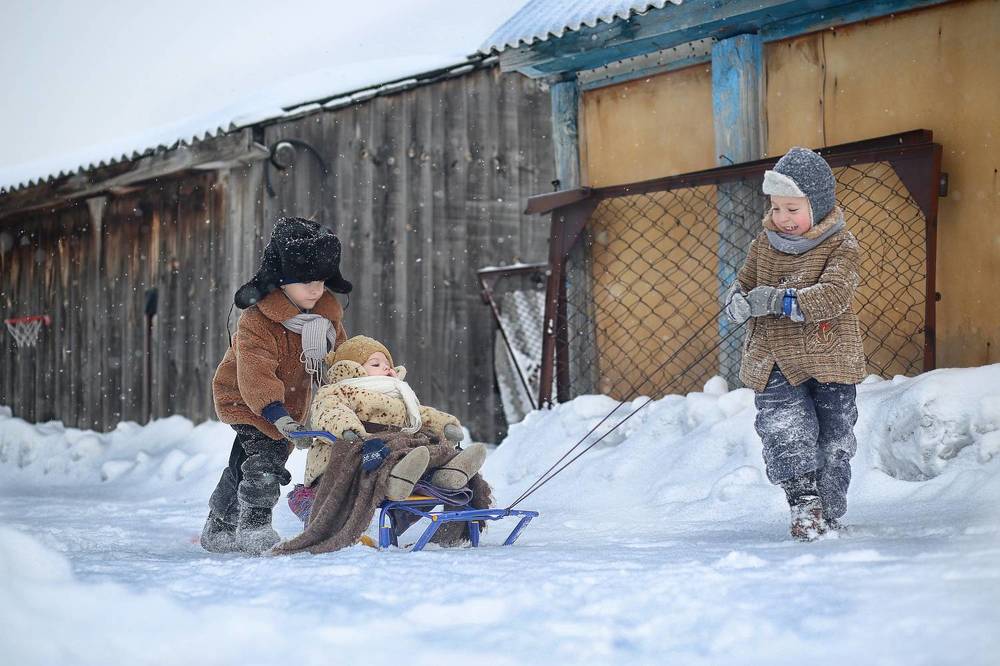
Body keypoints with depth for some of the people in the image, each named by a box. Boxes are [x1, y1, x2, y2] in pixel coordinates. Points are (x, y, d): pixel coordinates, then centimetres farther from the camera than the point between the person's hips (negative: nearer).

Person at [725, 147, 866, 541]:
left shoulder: (841, 246, -7)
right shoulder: (765, 244, 7)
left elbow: (832, 296, -21)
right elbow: (744, 283, 17)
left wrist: (778, 299, -29)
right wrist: (737, 301, -9)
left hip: (830, 360, -2)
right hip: (774, 361, 2)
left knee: (833, 441, 7)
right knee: (786, 428, -18)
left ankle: (828, 512, 20)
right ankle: (803, 499, -16)